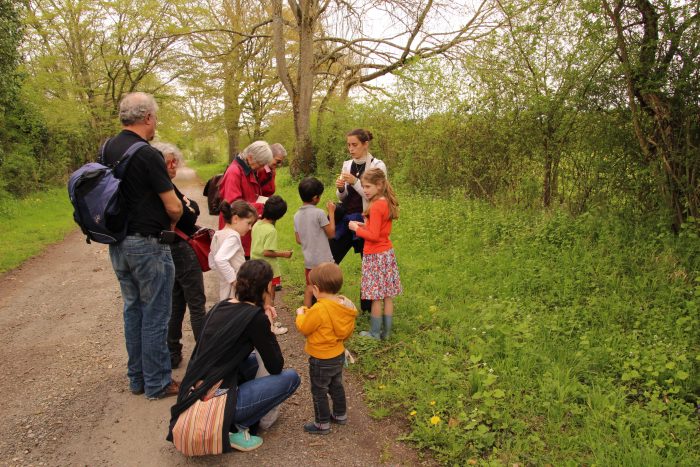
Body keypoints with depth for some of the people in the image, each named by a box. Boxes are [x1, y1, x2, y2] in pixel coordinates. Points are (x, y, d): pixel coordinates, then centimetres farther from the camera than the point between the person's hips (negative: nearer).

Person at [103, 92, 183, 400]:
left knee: (133, 310, 18)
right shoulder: (147, 155, -19)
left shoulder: (107, 150, 4)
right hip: (148, 245, -8)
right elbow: (174, 207, -18)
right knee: (155, 315, 4)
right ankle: (158, 383, 16)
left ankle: (137, 378, 31)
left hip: (117, 244, 8)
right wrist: (171, 223, 5)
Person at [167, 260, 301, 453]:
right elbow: (276, 367, -6)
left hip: (192, 397, 8)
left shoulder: (219, 307, 8)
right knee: (291, 377, 1)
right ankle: (233, 429, -1)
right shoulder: (255, 317, -14)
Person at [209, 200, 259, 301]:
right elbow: (220, 259, -30)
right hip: (236, 292, -9)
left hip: (224, 289, 9)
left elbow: (212, 263, 19)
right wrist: (233, 279, -23)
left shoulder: (218, 235, 11)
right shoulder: (233, 236, -16)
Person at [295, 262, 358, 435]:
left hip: (321, 360, -8)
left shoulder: (319, 309, -32)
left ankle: (322, 424, 25)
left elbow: (303, 328, -19)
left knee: (319, 391, 11)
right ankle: (340, 415, 43)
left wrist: (300, 314, 0)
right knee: (336, 385, 26)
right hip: (339, 355, 8)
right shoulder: (346, 305, -8)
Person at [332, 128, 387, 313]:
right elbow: (342, 198, 14)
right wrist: (340, 189, -8)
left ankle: (367, 307, 22)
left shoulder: (377, 166, -6)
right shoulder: (347, 165, 10)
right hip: (345, 218, 5)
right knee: (329, 260, 4)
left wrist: (355, 182, -22)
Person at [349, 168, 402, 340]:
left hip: (375, 256, -9)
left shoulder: (375, 206, -20)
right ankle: (386, 331, 21)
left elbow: (373, 236, -21)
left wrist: (356, 228, -9)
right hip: (387, 252, 9)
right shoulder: (387, 203, 7)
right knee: (387, 295, 12)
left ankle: (375, 333, 13)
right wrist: (366, 226, 8)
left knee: (376, 297, 2)